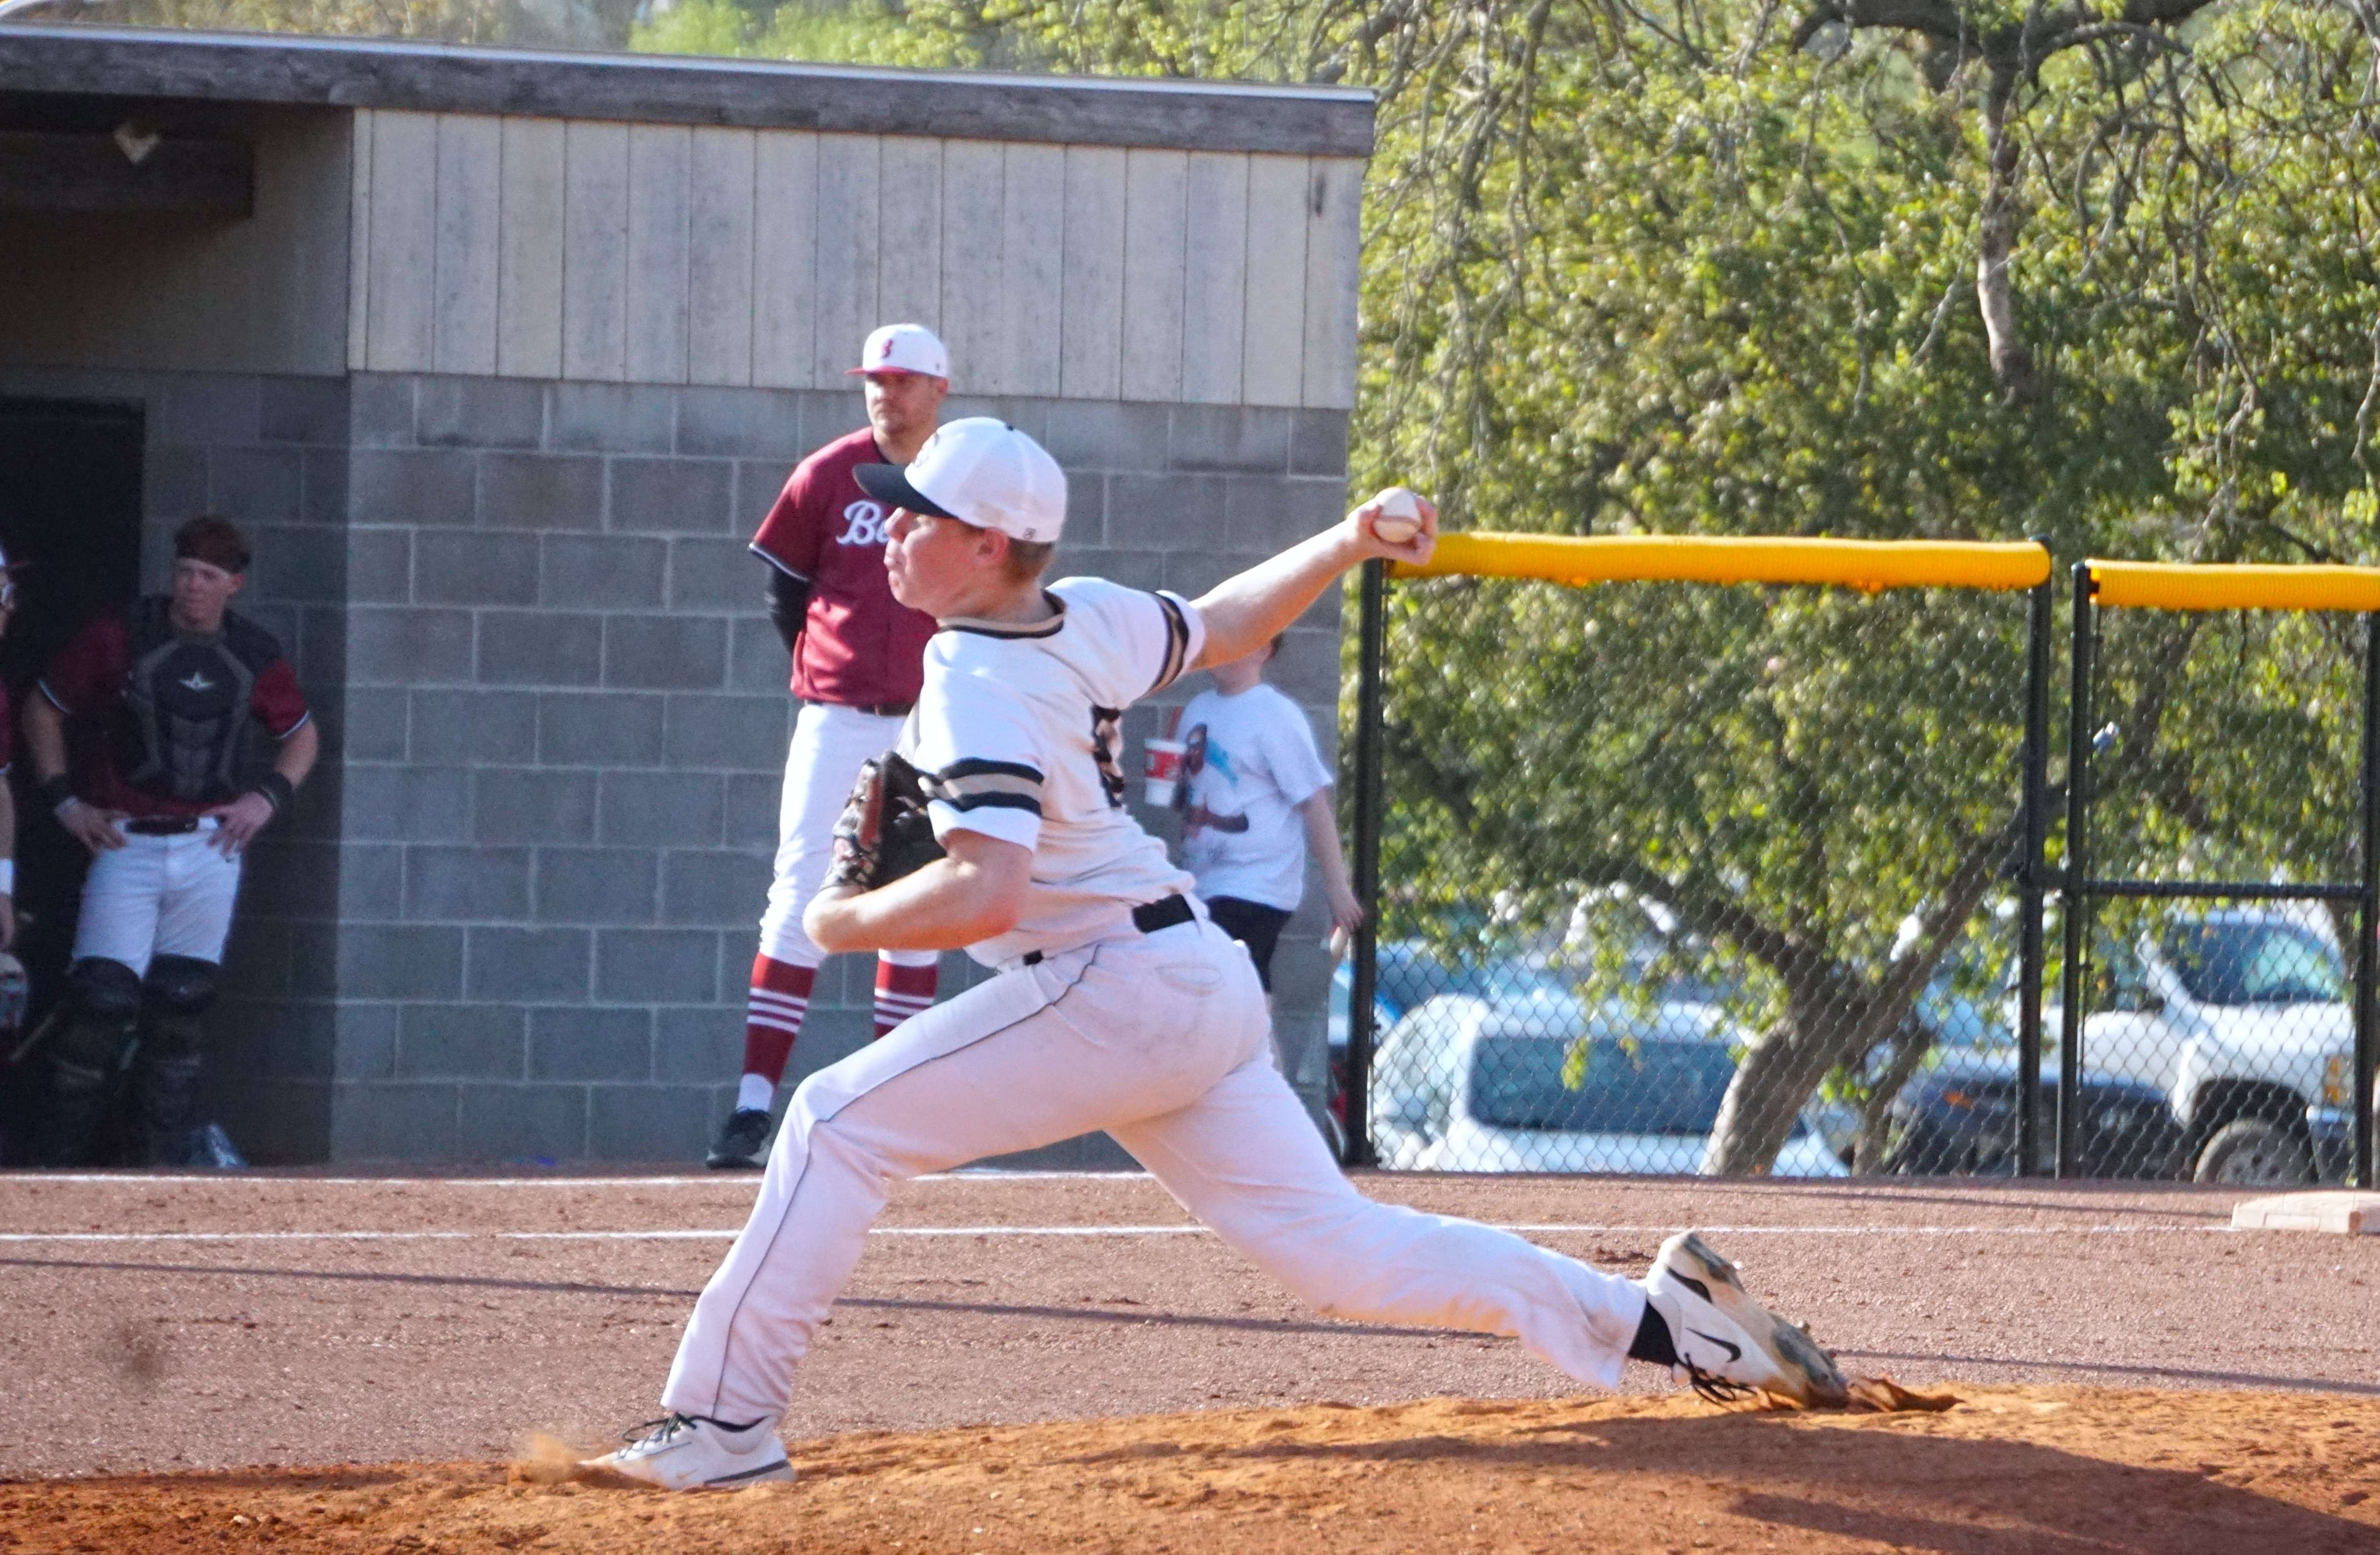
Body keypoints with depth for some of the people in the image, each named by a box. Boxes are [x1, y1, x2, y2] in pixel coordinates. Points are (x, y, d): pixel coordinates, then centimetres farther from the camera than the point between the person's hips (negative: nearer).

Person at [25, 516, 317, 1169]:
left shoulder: (253, 656, 6)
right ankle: (65, 1157, -6)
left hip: (210, 850, 3)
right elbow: (43, 712, 7)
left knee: (182, 999, 4)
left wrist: (267, 797, 6)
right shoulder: (119, 637, -3)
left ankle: (170, 1151, 13)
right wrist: (65, 801, 0)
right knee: (102, 998, -12)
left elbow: (300, 735, 22)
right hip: (125, 843, -3)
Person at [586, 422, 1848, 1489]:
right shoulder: (1086, 618, 8)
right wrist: (1343, 548, 33)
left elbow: (986, 893, -29)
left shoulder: (979, 691, -17)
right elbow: (1221, 624, 25)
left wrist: (845, 924, -14)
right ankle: (1659, 1317, 7)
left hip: (1114, 990, -9)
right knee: (1331, 1247, 11)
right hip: (1201, 994, 9)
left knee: (837, 1125, -6)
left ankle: (723, 1424, -9)